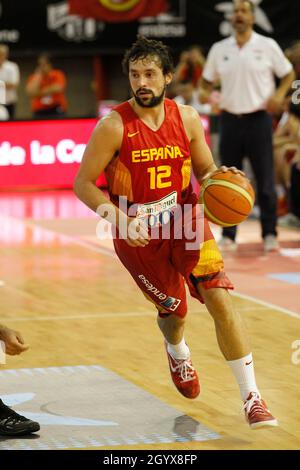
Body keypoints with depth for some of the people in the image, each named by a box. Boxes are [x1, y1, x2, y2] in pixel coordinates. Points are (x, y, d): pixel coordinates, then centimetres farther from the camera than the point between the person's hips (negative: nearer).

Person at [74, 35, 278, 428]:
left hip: (186, 220, 2)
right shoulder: (114, 126, -16)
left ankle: (252, 399, -11)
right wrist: (121, 219, -25)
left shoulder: (187, 119, -5)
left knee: (220, 299, -15)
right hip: (138, 234, -2)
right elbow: (83, 183, -12)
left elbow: (204, 171, 9)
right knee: (174, 311, 11)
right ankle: (178, 353, 52)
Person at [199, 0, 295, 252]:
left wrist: (279, 94, -11)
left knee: (265, 179, -2)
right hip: (230, 119, 2)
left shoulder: (267, 46, -1)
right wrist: (204, 93, -7)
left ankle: (270, 234, 6)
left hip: (258, 118, -2)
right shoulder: (219, 49, 6)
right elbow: (207, 80, 15)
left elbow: (289, 73, 6)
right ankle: (228, 235, 8)